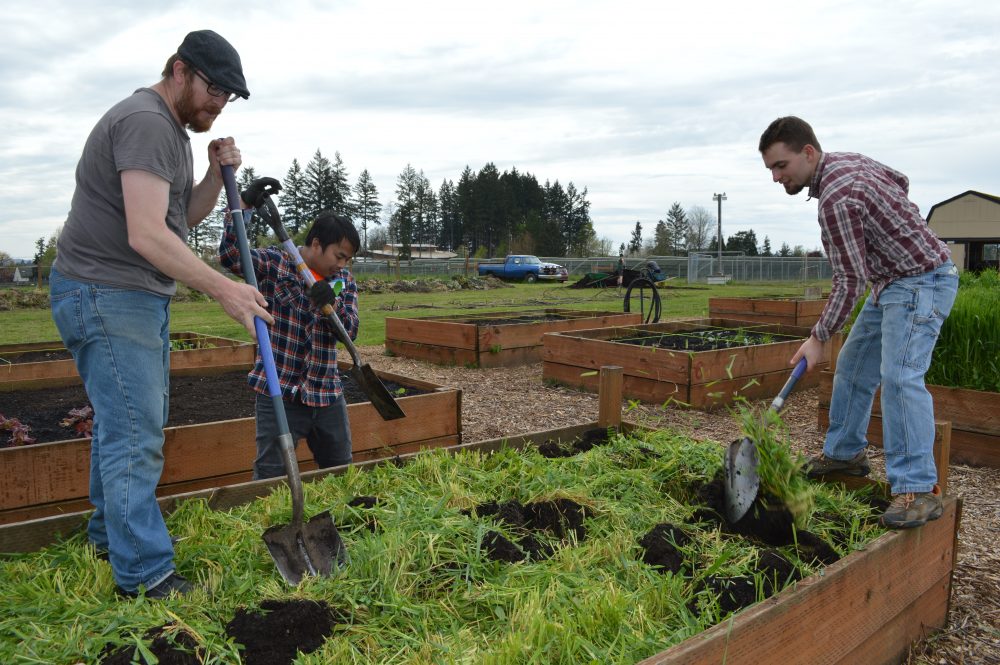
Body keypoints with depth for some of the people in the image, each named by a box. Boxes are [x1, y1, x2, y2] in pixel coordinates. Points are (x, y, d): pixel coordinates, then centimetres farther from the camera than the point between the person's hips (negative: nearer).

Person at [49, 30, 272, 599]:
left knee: (128, 423, 18)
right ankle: (144, 573, 2)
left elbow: (185, 217, 18)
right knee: (134, 433, -8)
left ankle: (110, 533, 34)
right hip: (105, 295, -11)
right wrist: (223, 289, -31)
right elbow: (146, 235, -27)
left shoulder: (174, 130, 17)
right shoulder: (145, 122, -18)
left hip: (142, 297, 11)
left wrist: (216, 176, 2)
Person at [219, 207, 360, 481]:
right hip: (280, 393, -4)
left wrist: (331, 304, -23)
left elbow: (350, 330, -3)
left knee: (342, 473, 17)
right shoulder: (275, 264, -4)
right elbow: (229, 254, -17)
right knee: (270, 477, -1)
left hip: (328, 395, 5)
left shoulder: (345, 281, 8)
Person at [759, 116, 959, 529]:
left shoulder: (837, 197, -27)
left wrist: (818, 337, -18)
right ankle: (845, 453, 25)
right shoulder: (845, 159, 3)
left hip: (921, 282, -11)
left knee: (899, 375, -22)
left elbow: (850, 279, -25)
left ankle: (918, 488, -20)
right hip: (891, 282, 11)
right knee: (853, 365, 13)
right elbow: (900, 181, 20)